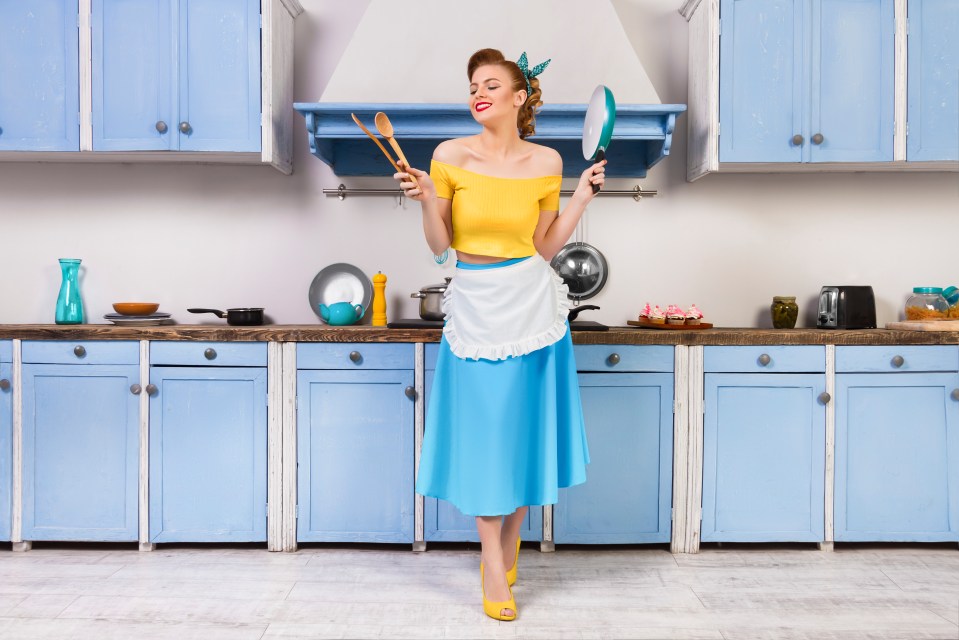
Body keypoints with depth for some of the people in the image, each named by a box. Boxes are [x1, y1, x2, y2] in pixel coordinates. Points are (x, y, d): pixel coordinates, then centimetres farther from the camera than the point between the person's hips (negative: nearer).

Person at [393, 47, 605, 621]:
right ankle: (495, 567, 18)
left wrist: (582, 197, -3)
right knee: (482, 430, 3)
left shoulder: (546, 161, 1)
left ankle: (508, 544, 33)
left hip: (532, 303, 2)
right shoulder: (450, 155, -4)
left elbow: (545, 248, 3)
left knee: (527, 426, 9)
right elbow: (440, 245, -1)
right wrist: (426, 199, -16)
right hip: (475, 304, -1)